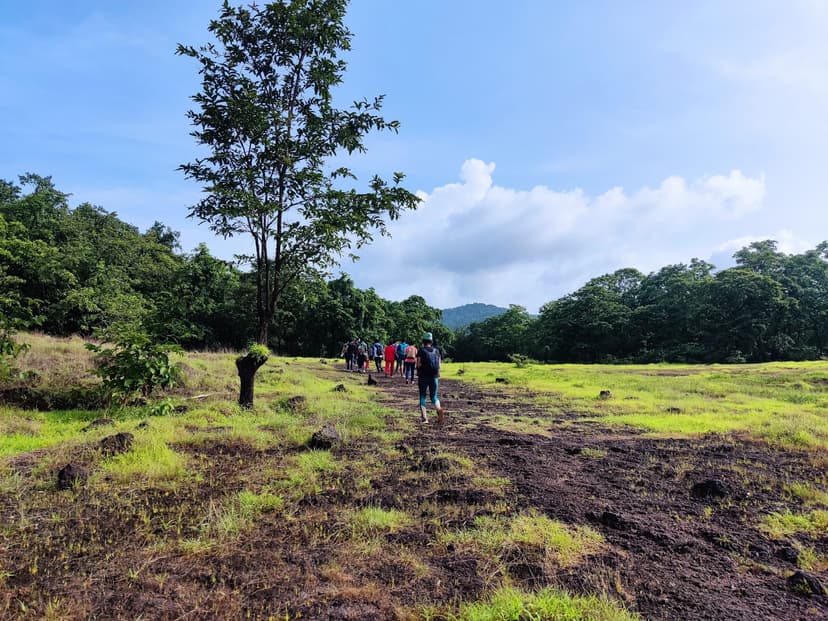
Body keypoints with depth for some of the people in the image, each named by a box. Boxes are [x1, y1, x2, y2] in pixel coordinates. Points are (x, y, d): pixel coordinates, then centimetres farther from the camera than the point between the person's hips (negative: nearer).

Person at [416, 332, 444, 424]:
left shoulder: (421, 351, -5)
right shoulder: (436, 351, 6)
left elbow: (419, 364, -10)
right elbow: (439, 365, 5)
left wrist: (418, 373, 7)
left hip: (423, 377, -3)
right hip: (434, 377, 3)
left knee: (422, 396, 10)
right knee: (434, 396, 13)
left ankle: (424, 417, 4)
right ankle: (439, 409, -17)